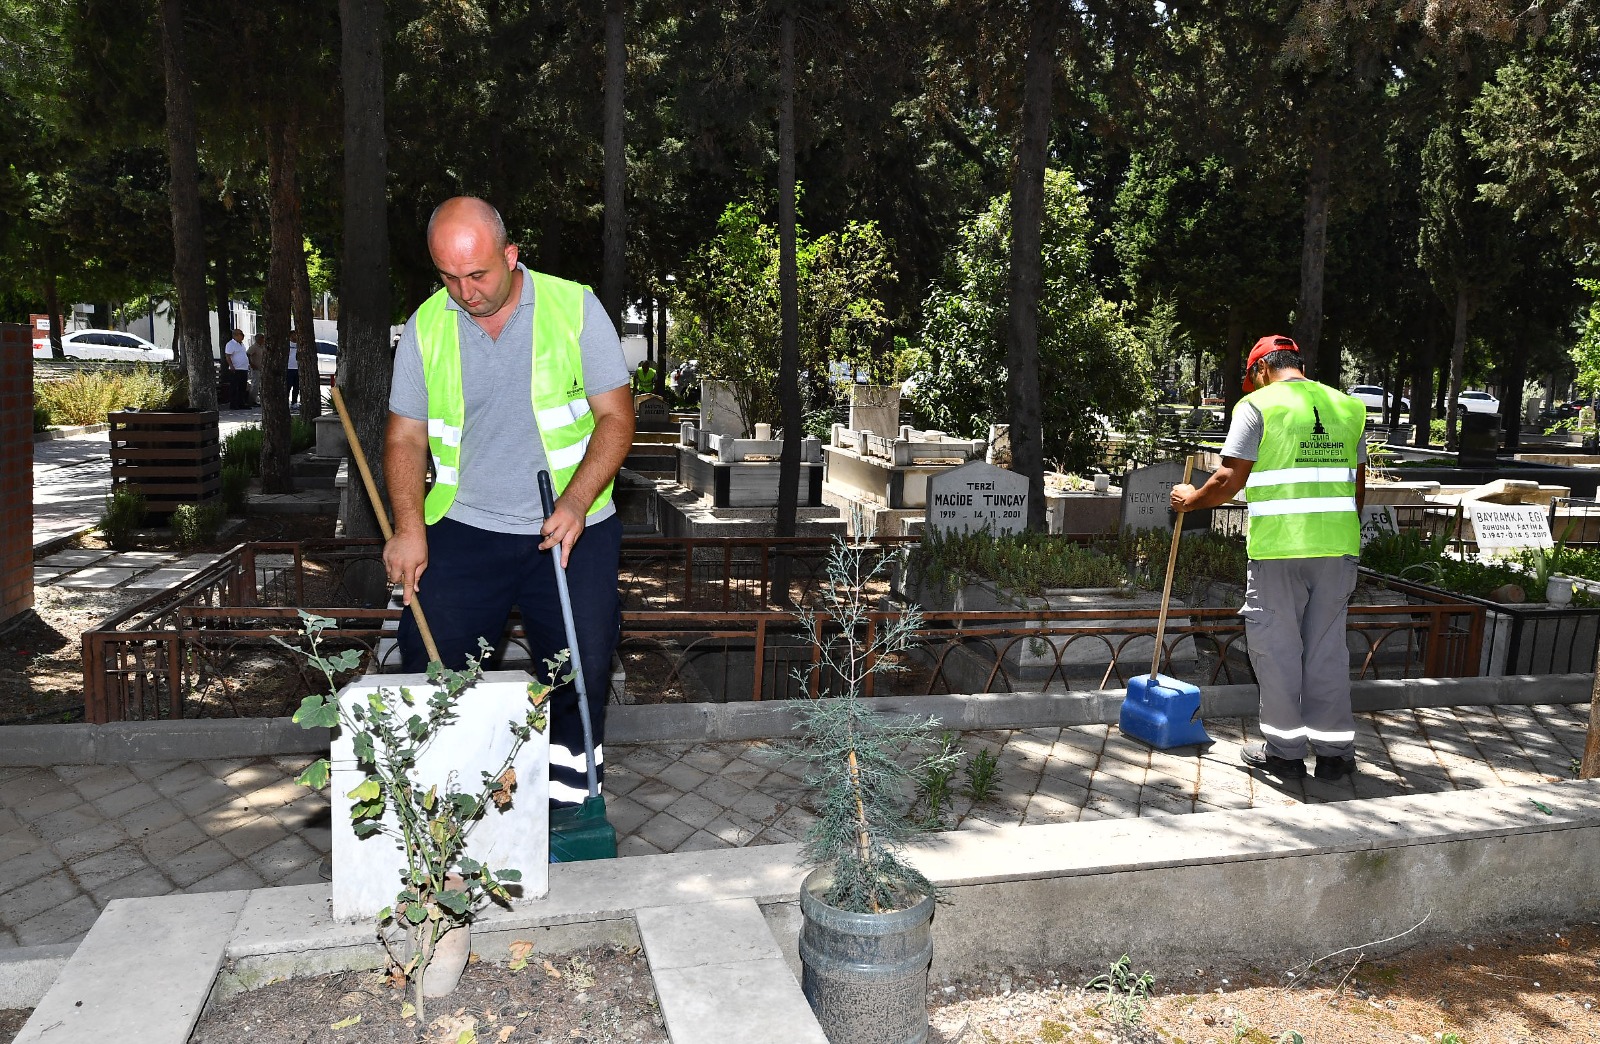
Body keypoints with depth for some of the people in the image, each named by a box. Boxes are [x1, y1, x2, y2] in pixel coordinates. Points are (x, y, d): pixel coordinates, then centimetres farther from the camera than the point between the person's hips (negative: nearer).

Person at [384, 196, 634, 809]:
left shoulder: (575, 308, -4)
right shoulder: (425, 327, 3)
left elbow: (616, 418, -5)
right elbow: (405, 437, 8)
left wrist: (575, 504, -18)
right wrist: (409, 528, -7)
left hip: (572, 530, -2)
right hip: (463, 529, 2)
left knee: (582, 668, -5)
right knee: (428, 660, -1)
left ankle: (566, 793, 15)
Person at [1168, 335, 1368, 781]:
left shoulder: (1258, 405, -3)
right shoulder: (1347, 407, 13)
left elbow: (1230, 480, -9)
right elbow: (1358, 485, 15)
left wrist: (1190, 500, 8)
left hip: (1278, 547, -5)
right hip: (1338, 545, 5)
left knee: (1276, 645, 6)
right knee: (1327, 645, 11)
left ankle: (1285, 749, 12)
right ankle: (1334, 749, 16)